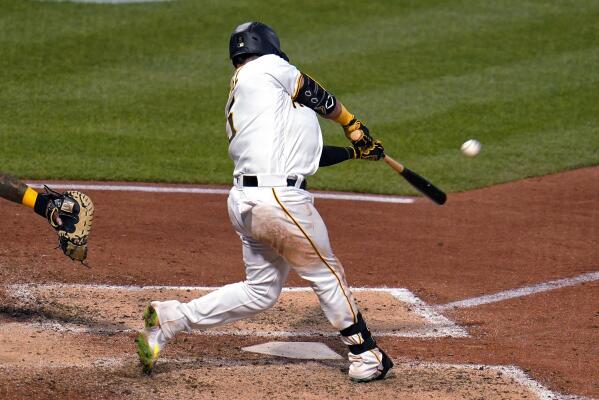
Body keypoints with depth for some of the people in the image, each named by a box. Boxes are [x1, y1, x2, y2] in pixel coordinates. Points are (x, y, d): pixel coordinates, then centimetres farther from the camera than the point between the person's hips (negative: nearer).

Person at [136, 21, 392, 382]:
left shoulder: (237, 99, 22)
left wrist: (355, 151, 25)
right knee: (328, 275, 7)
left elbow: (296, 151, 23)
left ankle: (169, 318, 12)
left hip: (244, 200, 9)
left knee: (260, 291, 17)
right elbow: (317, 96, 9)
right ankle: (366, 357, 18)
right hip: (279, 199, -9)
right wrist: (353, 125, 26)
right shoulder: (267, 67, -2)